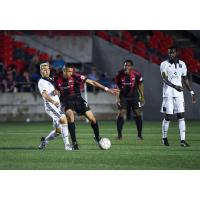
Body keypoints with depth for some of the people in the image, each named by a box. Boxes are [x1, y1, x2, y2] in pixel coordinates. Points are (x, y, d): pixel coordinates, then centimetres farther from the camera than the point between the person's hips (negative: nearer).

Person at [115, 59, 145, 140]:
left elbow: (140, 86, 2)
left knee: (138, 114, 0)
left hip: (134, 96, 0)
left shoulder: (137, 74, -10)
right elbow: (118, 87, 1)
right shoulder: (120, 74, -9)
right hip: (123, 96, 0)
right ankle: (119, 135, -2)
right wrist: (118, 98, -3)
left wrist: (142, 97, 3)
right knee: (120, 114, -9)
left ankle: (139, 135, 12)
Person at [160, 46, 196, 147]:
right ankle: (164, 138, 18)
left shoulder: (182, 64, 8)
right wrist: (175, 86, -35)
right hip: (168, 93, -4)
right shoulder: (164, 64, -6)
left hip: (179, 93, 4)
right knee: (167, 117, 0)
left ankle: (182, 140, -4)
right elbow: (165, 79, -18)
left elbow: (185, 79, 18)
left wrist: (191, 92, 15)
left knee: (181, 117, -2)